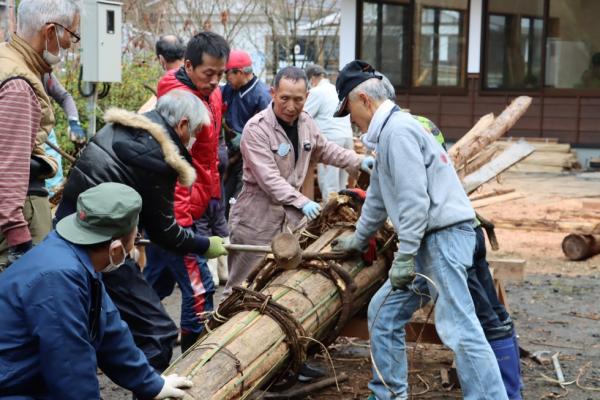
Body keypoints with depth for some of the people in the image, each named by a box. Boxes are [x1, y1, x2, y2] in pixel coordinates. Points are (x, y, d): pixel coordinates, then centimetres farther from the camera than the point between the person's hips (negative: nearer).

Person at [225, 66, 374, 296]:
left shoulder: (306, 122, 5)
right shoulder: (256, 128, -18)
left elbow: (325, 150, 25)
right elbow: (268, 178, -24)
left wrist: (358, 162, 15)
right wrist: (301, 202, -31)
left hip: (291, 216, 7)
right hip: (257, 218, -6)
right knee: (246, 285, -1)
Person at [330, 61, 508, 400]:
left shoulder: (398, 131, -13)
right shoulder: (387, 133, 19)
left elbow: (414, 199, -21)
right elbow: (379, 195, 33)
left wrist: (404, 256, -20)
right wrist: (359, 240, 44)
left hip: (444, 235, -10)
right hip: (431, 241, 10)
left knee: (458, 328, -15)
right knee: (385, 312, 14)